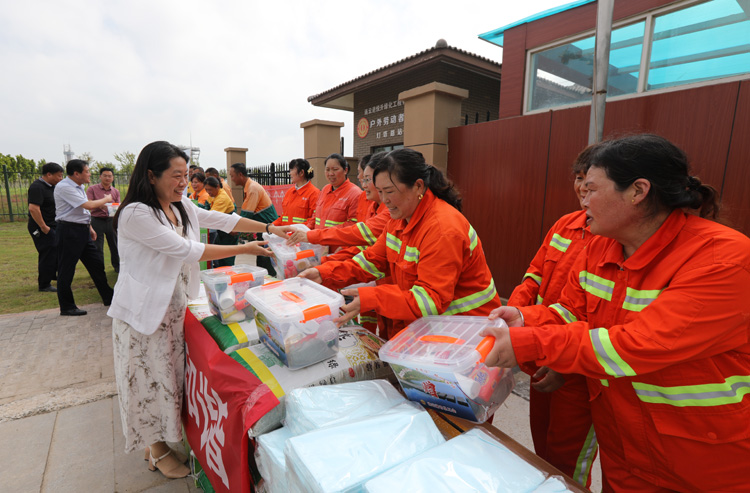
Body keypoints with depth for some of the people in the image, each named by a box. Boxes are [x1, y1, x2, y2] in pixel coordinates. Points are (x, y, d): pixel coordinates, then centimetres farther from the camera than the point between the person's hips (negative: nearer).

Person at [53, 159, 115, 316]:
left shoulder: (79, 187, 12)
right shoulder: (64, 187, -16)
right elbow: (89, 205, -22)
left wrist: (89, 228, 18)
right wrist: (106, 199, -6)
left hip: (82, 230, 9)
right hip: (69, 232, -9)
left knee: (97, 263, 11)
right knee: (66, 270, 2)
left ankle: (108, 297, 22)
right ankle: (66, 307, 14)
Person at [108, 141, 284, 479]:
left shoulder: (181, 206, 4)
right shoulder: (135, 214, -21)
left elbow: (219, 219, 7)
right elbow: (185, 249, -24)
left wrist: (268, 228, -1)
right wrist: (243, 250, -22)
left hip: (175, 305, 7)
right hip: (145, 310, -7)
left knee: (170, 372, 16)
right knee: (151, 377, 8)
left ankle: (165, 437, 35)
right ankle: (157, 451, 27)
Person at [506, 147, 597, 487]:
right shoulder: (565, 224, 4)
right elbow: (535, 275, 8)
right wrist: (514, 313, -7)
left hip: (581, 376, -6)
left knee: (567, 465, 15)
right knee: (541, 449, 26)